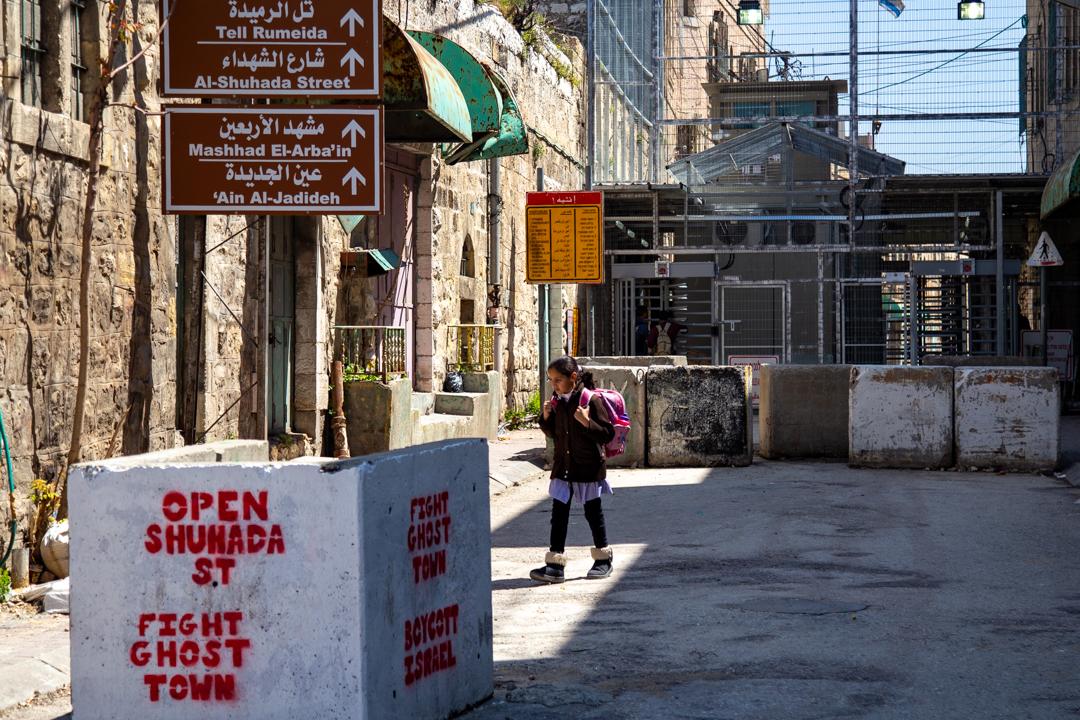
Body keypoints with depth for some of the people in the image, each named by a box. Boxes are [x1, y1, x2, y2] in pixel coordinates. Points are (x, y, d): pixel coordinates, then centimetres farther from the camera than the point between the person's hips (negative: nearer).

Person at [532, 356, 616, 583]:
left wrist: (587, 423, -28)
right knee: (558, 514, 1)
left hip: (589, 468, -5)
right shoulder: (557, 402, 4)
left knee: (593, 513, 9)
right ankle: (555, 564, 2)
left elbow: (608, 434, -15)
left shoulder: (591, 400, -14)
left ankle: (603, 559, 24)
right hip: (563, 468, 5)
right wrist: (546, 418, -2)